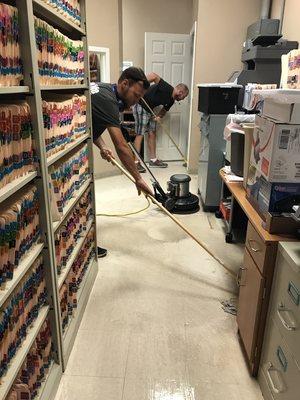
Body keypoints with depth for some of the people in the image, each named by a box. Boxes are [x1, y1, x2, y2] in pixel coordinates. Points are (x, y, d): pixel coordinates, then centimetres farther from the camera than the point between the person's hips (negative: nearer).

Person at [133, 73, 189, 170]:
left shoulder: (171, 100, 6)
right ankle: (135, 162, -5)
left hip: (149, 110, 9)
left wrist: (159, 116, -8)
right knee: (140, 134, -9)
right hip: (140, 105, -9)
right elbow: (154, 76, -29)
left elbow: (164, 109, 15)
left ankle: (153, 160, 19)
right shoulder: (166, 88, -20)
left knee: (152, 134, 10)